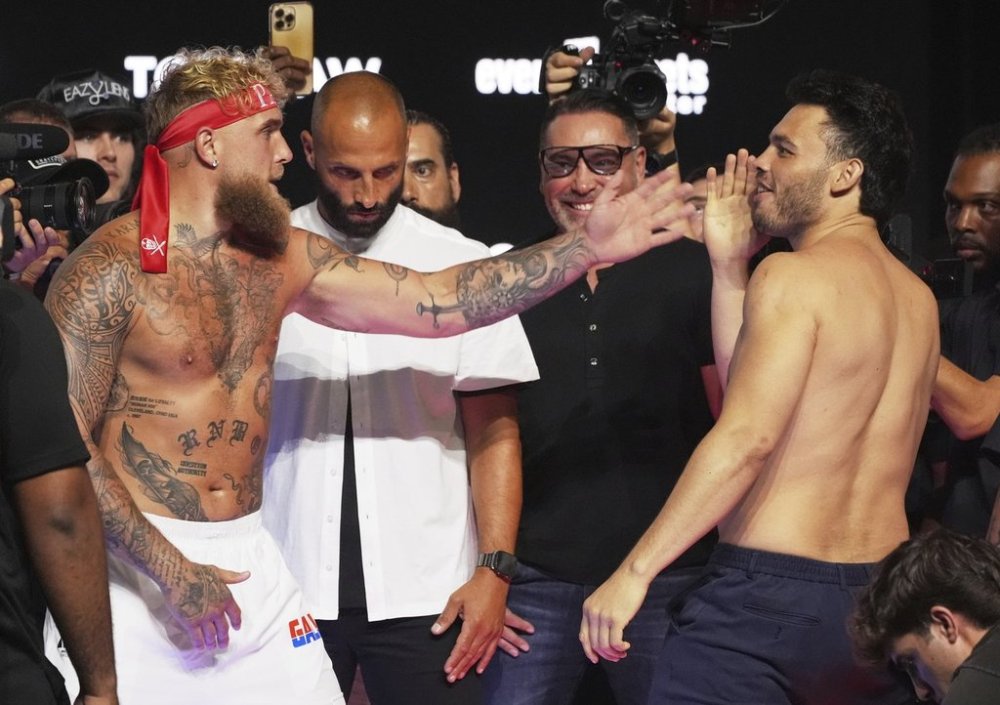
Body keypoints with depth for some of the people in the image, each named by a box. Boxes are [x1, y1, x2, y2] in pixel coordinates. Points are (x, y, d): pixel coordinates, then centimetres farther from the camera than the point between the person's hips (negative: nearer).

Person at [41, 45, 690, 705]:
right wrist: (169, 570, -18)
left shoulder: (281, 259, 7)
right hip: (135, 560, -6)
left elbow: (441, 300, 3)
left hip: (251, 564, 6)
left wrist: (586, 246, -4)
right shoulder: (108, 271, -12)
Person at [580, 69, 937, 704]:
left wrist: (635, 571, -17)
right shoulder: (918, 298, 12)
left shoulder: (795, 276, -10)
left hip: (772, 591, -8)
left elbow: (748, 436, -19)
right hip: (884, 603, 8)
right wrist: (730, 266, 16)